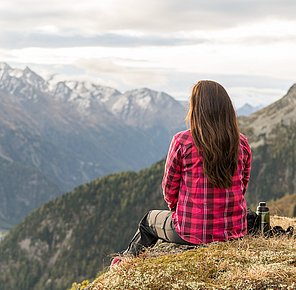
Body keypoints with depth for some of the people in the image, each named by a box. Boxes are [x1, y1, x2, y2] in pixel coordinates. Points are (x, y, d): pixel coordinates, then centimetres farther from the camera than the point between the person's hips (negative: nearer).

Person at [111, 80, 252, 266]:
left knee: (149, 220, 28)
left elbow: (169, 190, -4)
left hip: (192, 232, -4)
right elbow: (242, 187, 8)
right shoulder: (242, 143, -4)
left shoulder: (182, 141, -15)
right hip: (235, 230, 4)